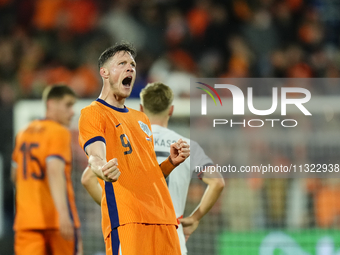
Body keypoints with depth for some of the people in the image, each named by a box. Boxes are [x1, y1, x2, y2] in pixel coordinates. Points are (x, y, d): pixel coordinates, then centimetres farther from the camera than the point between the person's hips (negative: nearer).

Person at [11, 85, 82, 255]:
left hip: (25, 220, 6)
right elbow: (55, 171, -21)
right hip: (56, 219, -6)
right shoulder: (59, 132, -8)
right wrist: (63, 213, -30)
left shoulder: (24, 133, 15)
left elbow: (15, 175, 25)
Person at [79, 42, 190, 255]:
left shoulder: (141, 118, 26)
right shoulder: (92, 113, 2)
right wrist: (100, 168, -38)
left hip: (164, 219, 7)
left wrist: (171, 162, 9)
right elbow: (96, 156, -16)